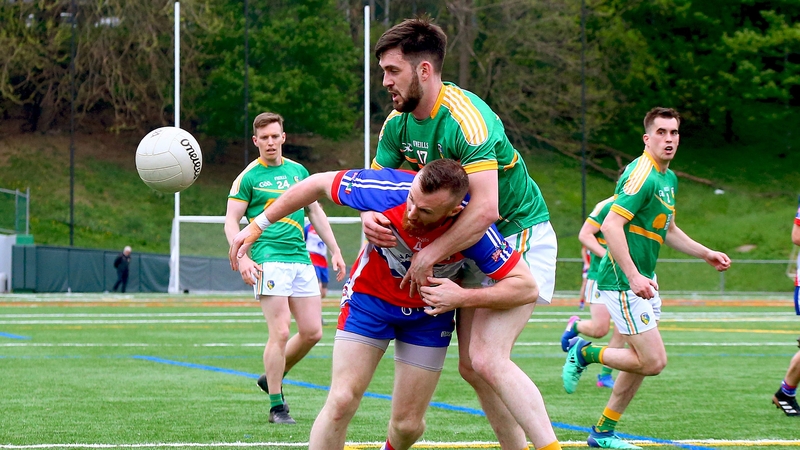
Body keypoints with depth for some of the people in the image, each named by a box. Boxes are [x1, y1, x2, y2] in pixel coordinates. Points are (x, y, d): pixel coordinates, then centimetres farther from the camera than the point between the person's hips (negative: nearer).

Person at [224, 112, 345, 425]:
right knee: (280, 332, -12)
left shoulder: (298, 171, 15)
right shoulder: (248, 177, 0)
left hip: (301, 259, 6)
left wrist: (334, 251, 19)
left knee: (312, 331, 2)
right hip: (268, 259, -6)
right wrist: (242, 257, -16)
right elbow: (231, 221, -2)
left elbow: (316, 213, 23)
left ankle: (273, 378, 24)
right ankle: (276, 406, -3)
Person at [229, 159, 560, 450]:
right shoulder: (387, 189, -33)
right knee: (342, 402, -14)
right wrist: (258, 225, -8)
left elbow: (527, 287, -28)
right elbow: (319, 183, -15)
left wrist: (463, 298, -39)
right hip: (370, 296, 0)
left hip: (430, 310, 0)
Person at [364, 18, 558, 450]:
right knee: (471, 366, 3)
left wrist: (429, 255, -28)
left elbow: (485, 208, -34)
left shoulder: (466, 118, -27)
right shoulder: (397, 123, 0)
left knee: (487, 358, -21)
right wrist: (370, 217, -19)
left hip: (520, 236, -9)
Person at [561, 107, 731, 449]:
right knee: (654, 361, -12)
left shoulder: (669, 178, 13)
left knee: (643, 360, 12)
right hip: (622, 281, -10)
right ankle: (585, 353, 7)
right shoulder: (643, 175, -19)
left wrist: (706, 254, 22)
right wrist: (633, 276, -32)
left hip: (643, 281, 10)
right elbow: (611, 225, -27)